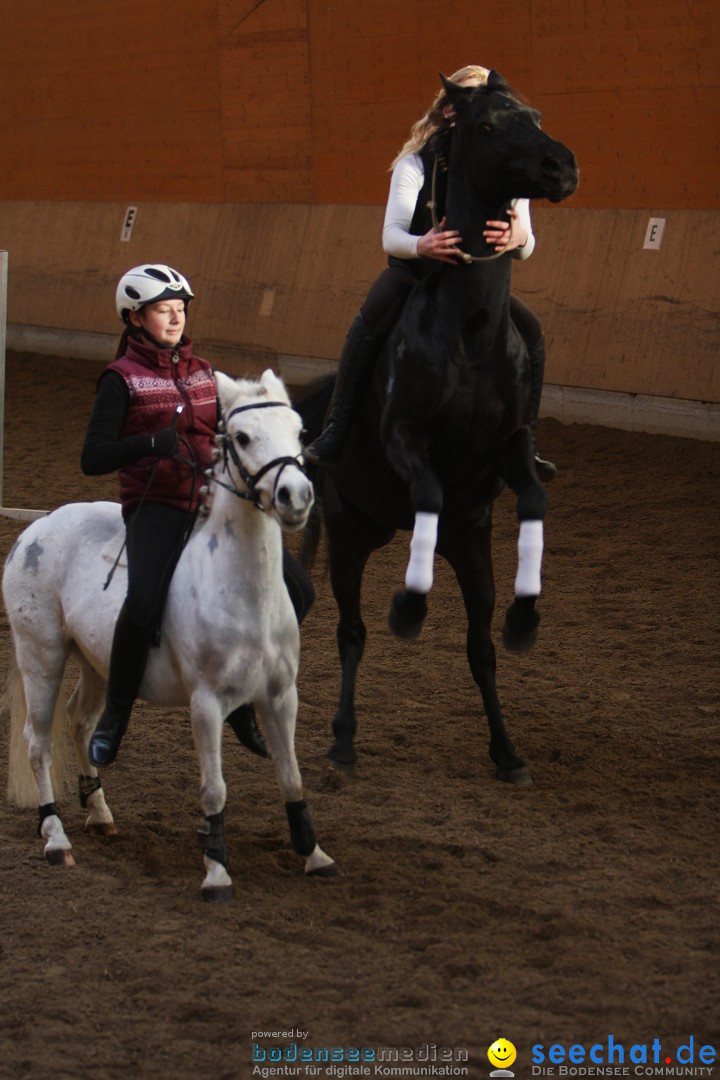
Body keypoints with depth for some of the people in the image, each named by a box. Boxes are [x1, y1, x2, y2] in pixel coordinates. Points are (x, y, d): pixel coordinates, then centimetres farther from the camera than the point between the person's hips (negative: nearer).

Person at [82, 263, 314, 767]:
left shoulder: (202, 372, 15)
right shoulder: (122, 380, -2)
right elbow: (93, 458, -8)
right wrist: (152, 444, -23)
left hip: (213, 505, 6)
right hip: (155, 508, -6)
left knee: (297, 591, -4)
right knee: (145, 603, -32)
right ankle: (115, 716, -10)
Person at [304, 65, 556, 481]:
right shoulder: (417, 164, -9)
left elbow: (526, 245, -15)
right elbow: (391, 236, -19)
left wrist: (517, 237, -43)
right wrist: (422, 245, -45)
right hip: (414, 275, -2)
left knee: (531, 330, -21)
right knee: (373, 318, -33)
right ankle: (335, 433, -31)